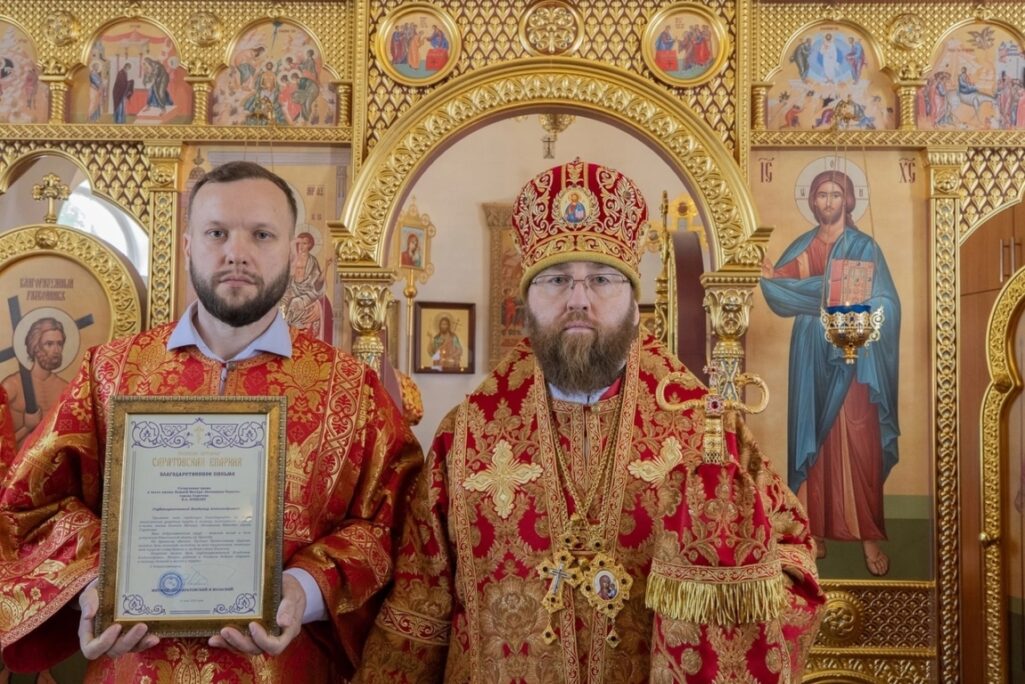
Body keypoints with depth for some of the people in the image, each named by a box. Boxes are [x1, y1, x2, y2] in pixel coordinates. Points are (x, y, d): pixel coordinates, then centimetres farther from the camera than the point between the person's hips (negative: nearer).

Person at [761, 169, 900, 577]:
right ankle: (815, 529, 11)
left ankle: (867, 534, 2)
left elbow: (885, 303, -7)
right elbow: (784, 293, 3)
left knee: (856, 443, -5)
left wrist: (858, 316, -22)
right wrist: (772, 278, -17)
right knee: (812, 437, 3)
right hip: (812, 355, 3)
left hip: (851, 355, -3)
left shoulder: (863, 246, 2)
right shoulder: (802, 247, 11)